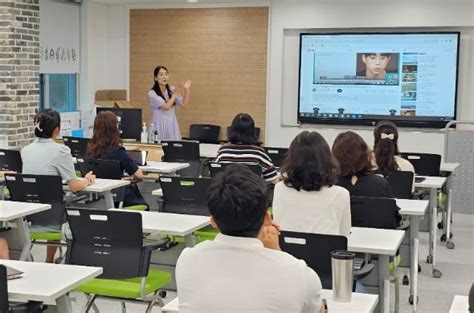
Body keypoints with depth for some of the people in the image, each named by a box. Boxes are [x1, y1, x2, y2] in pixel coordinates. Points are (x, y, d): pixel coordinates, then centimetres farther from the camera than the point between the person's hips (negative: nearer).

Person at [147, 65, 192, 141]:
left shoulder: (172, 89, 7)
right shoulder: (152, 93, -8)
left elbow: (184, 104, 6)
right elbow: (166, 106, -15)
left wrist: (187, 90, -4)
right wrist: (175, 94, -14)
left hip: (172, 124, 4)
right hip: (160, 125, -4)